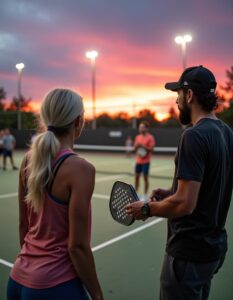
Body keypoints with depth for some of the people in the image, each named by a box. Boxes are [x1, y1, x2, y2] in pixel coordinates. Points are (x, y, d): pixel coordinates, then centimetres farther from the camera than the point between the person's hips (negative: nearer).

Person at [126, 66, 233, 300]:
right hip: (213, 245, 9)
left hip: (189, 252, -8)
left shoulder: (194, 136, -23)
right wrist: (171, 193, 8)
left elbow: (185, 204, -26)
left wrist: (147, 209, -10)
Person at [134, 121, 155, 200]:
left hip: (146, 161, -5)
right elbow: (135, 148, 14)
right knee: (136, 177, 9)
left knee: (145, 177, -1)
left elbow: (151, 149, -14)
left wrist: (142, 146, -21)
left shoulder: (150, 137, -8)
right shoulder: (138, 137, 10)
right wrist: (136, 145, -8)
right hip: (138, 160, 5)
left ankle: (145, 196, 9)